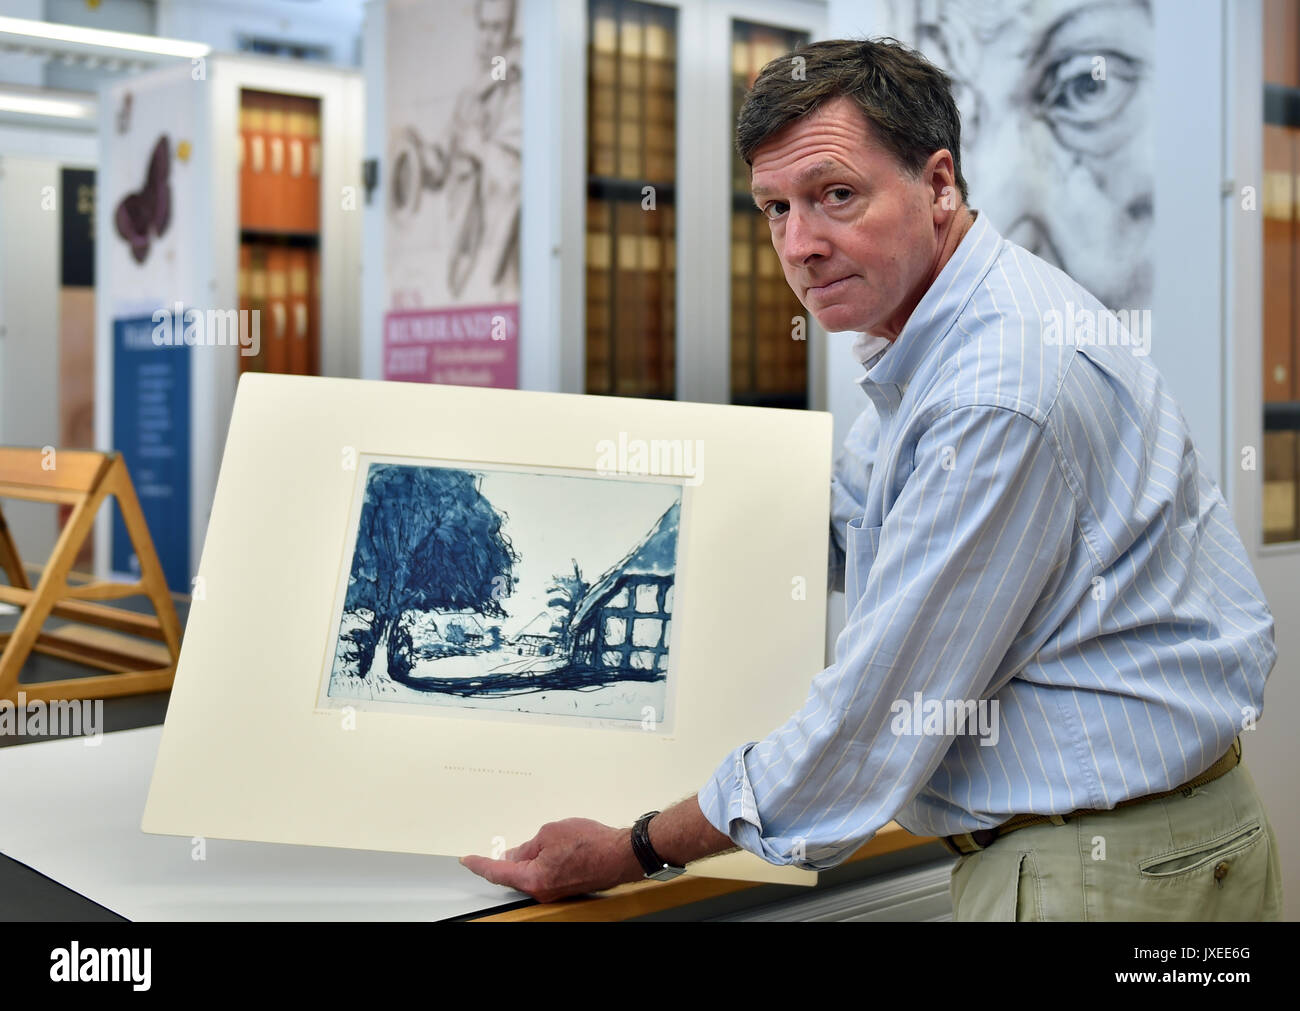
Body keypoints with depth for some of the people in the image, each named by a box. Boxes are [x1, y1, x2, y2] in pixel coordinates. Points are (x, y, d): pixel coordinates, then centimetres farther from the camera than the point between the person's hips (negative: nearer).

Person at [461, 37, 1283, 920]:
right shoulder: (929, 338, 7)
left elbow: (878, 714, -24)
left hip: (1109, 874, -9)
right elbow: (831, 520, 22)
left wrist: (637, 852, -13)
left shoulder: (1003, 392, -26)